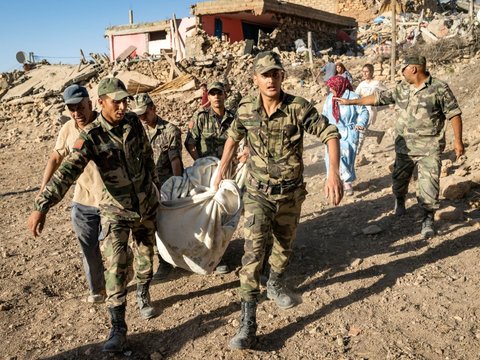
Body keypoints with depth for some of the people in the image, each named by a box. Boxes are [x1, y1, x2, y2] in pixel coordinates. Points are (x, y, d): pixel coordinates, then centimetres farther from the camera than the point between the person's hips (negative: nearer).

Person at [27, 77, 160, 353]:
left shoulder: (134, 122, -6)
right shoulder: (92, 136, -19)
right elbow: (68, 171, -29)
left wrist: (156, 183, 19)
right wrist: (42, 206, -40)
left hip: (147, 204, 4)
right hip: (116, 210, -4)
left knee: (146, 256, 18)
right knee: (116, 266, -8)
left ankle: (143, 296, 45)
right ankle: (119, 329, 3)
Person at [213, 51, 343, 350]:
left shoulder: (299, 108, -16)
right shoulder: (246, 109, -8)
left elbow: (331, 134, -15)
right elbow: (234, 137, 12)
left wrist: (334, 173, -29)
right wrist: (222, 170, 14)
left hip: (291, 193, 1)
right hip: (259, 193, 0)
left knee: (285, 245, 19)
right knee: (254, 250, -12)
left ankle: (276, 284, 50)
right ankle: (248, 322, -7)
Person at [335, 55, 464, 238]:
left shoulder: (439, 88, -9)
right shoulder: (401, 88, 5)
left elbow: (454, 114, -7)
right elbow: (378, 97, 11)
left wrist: (457, 140, -11)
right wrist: (351, 102, 11)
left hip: (429, 147, -5)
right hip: (404, 145, 5)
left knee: (429, 183, -8)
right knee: (399, 178, 17)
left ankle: (428, 219, 2)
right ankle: (399, 201, 45)